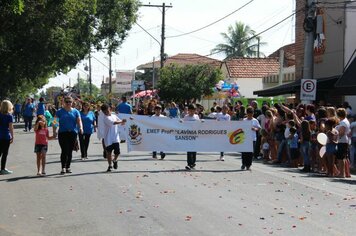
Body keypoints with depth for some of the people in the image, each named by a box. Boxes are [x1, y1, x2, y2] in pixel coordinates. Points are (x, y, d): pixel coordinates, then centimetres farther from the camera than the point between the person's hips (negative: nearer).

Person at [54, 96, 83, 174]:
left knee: (70, 151, 7)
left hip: (73, 133, 2)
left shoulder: (75, 111, 9)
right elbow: (54, 120, -2)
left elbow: (79, 120, 0)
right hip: (62, 132, -2)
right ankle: (63, 168, -10)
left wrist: (81, 127, -20)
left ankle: (68, 167, 18)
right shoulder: (60, 111, 4)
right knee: (64, 150, -10)